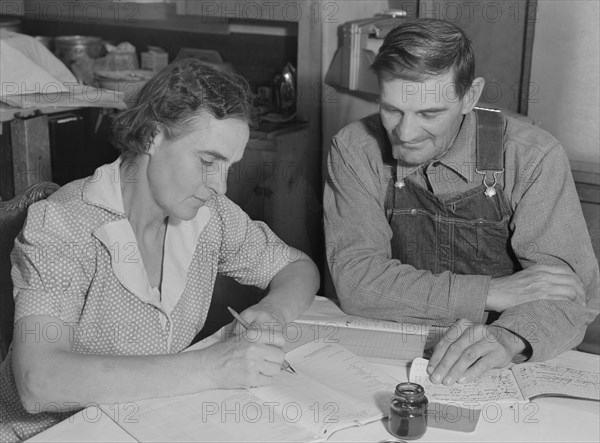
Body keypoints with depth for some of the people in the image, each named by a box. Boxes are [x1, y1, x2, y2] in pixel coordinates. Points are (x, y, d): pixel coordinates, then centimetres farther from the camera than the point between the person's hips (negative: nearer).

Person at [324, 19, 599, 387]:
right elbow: (355, 280, -15)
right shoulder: (355, 151, -8)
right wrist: (492, 292, -20)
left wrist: (507, 338, -34)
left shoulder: (533, 157, -10)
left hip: (503, 372, 2)